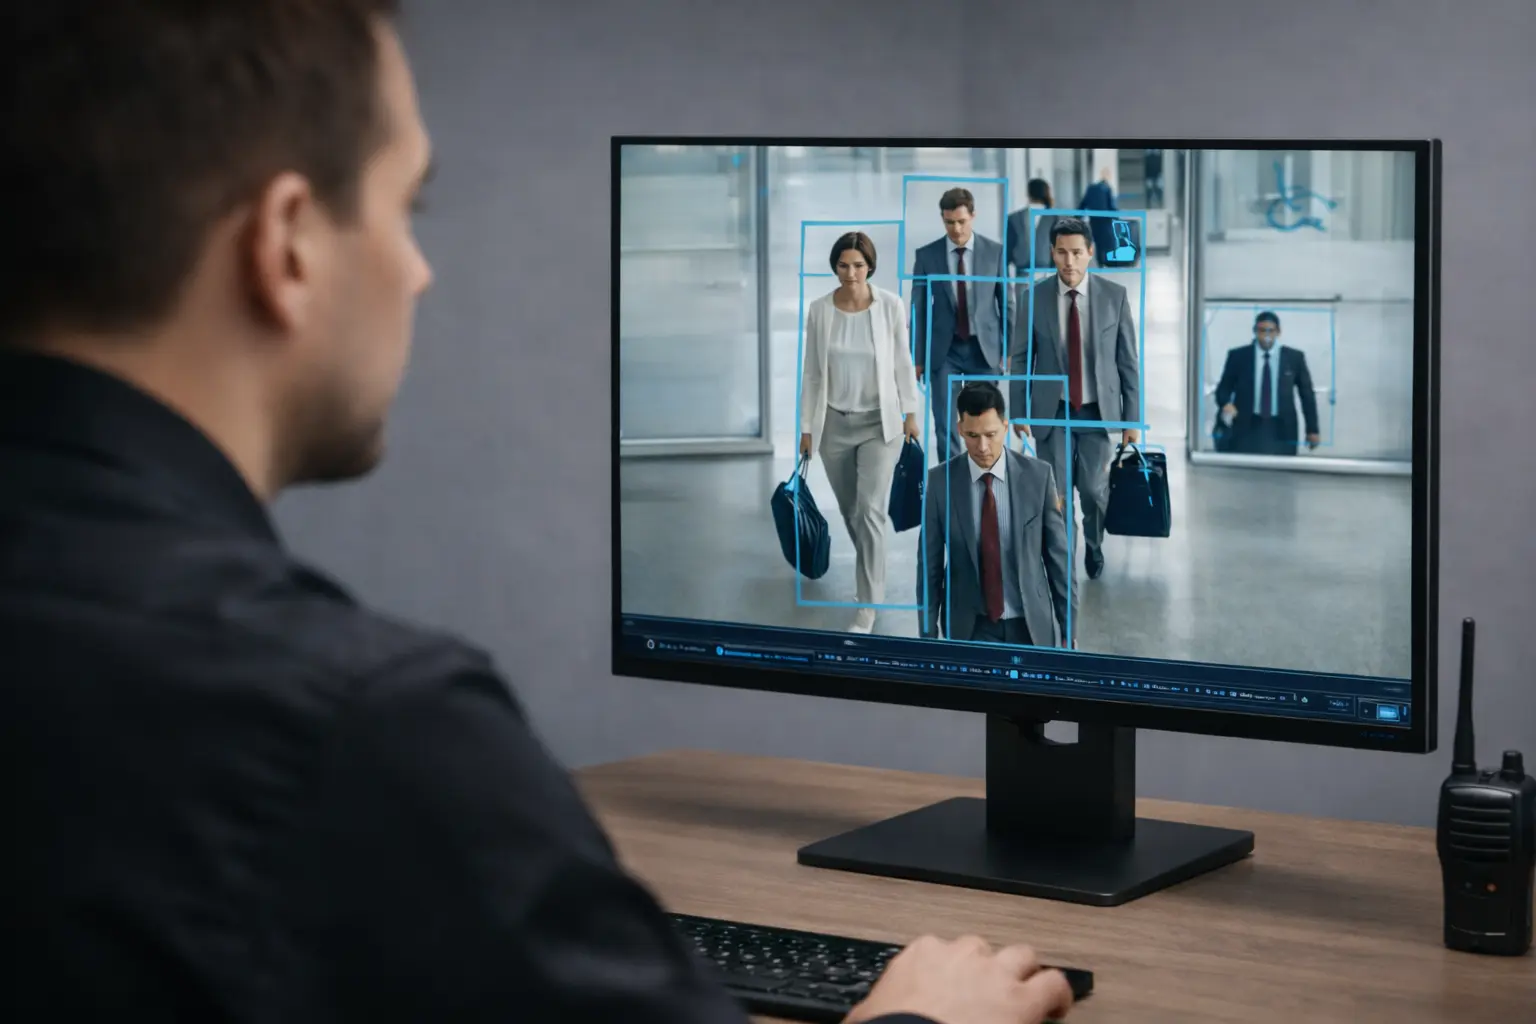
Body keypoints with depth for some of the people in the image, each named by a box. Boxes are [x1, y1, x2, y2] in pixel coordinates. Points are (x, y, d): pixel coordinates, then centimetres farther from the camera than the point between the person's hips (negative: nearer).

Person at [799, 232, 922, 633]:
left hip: (880, 421, -2)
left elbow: (902, 361, 0)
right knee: (849, 511, 15)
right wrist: (807, 426, 0)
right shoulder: (819, 310, -6)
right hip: (834, 422, 3)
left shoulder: (890, 305, -10)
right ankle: (871, 571, 42)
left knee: (870, 511, -13)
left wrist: (910, 413, 0)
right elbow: (811, 371, 0)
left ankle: (867, 605, -9)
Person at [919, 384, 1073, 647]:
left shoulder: (1039, 475, -5)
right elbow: (930, 565, 0)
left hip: (1032, 625, 1)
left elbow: (1059, 557, 0)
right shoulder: (940, 481, -5)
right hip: (969, 628, -1)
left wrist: (1067, 629, 1)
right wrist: (928, 635, -1)